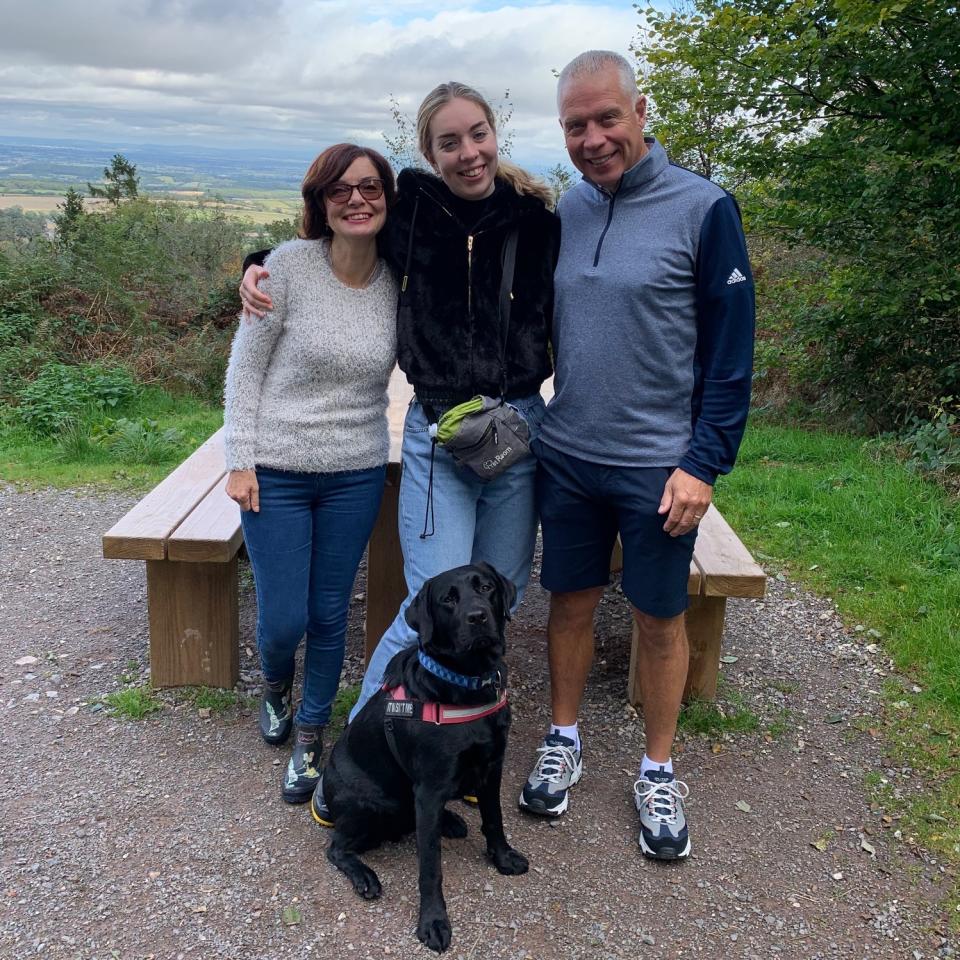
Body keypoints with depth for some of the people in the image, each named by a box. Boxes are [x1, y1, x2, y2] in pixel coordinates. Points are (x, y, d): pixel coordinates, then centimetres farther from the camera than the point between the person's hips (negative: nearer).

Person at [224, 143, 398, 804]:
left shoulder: (396, 281, -1)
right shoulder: (290, 265, -11)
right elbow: (246, 366, -6)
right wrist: (240, 459, -8)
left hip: (357, 476, 3)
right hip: (276, 473, -2)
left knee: (330, 615, 10)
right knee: (283, 619, 4)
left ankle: (310, 739, 32)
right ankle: (276, 689, 41)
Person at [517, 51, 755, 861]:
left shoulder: (702, 208, -9)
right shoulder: (564, 211, 6)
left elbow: (731, 348, -9)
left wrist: (704, 462, -13)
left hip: (659, 465, -4)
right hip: (566, 456, 4)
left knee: (660, 618, 9)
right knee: (571, 602, 14)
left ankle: (658, 772, 27)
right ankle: (564, 742, 33)